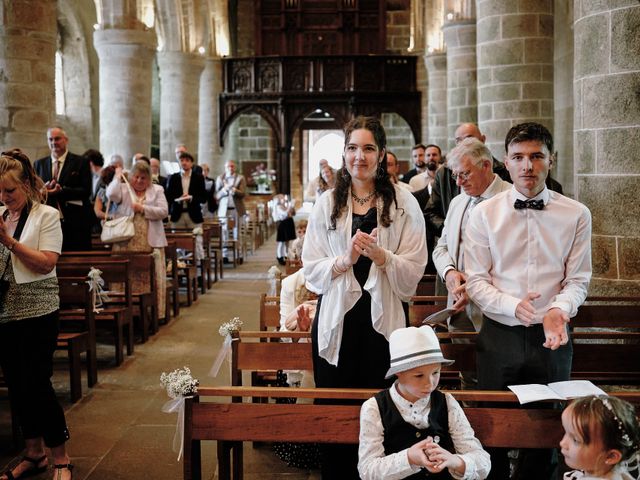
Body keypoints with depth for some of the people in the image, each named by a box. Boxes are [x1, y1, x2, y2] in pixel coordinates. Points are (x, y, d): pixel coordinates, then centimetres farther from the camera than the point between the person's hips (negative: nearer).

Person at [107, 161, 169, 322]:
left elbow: (163, 212, 0)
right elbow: (111, 195, -12)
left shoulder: (157, 190, 12)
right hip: (127, 242, -1)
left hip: (151, 243, 1)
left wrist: (143, 209, -9)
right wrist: (117, 177, -2)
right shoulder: (123, 189, 10)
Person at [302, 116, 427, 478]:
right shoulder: (327, 204, 7)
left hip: (383, 318, -1)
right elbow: (312, 270, 3)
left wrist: (380, 255, -19)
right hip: (337, 318, 2)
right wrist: (344, 260, -14)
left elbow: (414, 272, -2)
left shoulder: (404, 204, 2)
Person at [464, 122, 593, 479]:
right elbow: (476, 281, -4)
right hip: (499, 334, 0)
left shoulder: (577, 215, 0)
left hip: (552, 336, 1)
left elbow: (578, 280, 0)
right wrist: (513, 305, -22)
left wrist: (558, 310, -21)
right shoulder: (485, 214, -1)